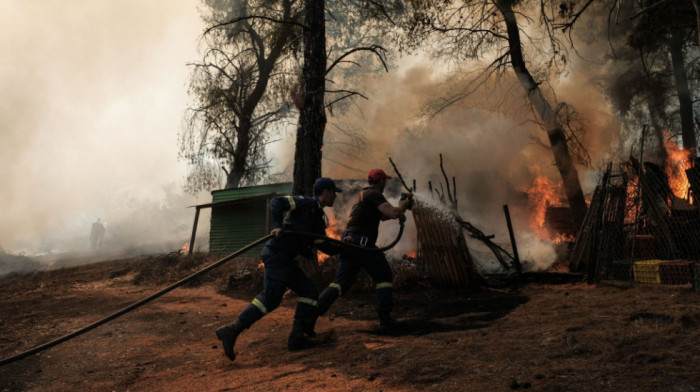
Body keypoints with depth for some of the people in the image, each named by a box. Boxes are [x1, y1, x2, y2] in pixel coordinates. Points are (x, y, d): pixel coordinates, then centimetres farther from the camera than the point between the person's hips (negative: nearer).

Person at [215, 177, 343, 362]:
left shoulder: (319, 218, 23)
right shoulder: (307, 203, -3)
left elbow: (323, 245, 28)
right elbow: (277, 202, -13)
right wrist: (278, 226, -24)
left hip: (286, 260, 10)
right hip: (277, 253, -10)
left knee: (309, 291, 7)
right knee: (270, 299, -18)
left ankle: (297, 338, 6)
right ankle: (231, 332, -18)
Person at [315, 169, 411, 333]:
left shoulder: (364, 195, 24)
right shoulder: (374, 195, -7)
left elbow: (381, 215, 32)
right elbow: (393, 213, -17)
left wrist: (399, 211, 19)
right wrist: (403, 204, 3)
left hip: (348, 242, 8)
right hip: (362, 243, -8)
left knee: (341, 282, 6)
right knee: (383, 276, 7)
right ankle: (385, 320, 5)